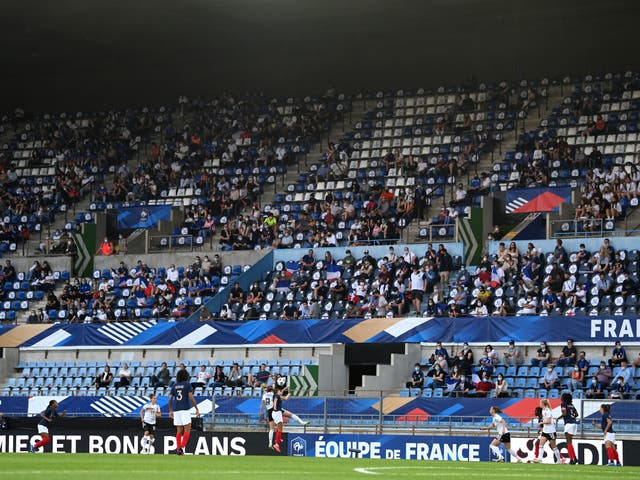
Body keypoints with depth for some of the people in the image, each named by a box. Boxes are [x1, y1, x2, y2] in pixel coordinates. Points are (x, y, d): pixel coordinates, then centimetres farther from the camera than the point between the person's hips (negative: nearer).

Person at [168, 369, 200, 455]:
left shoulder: (174, 385, 12)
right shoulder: (187, 384, 0)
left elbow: (170, 399, 9)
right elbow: (191, 397, -8)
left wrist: (170, 411, 18)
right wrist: (197, 409, -4)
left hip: (176, 410, 5)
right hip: (185, 409, -5)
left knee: (179, 430, 11)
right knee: (187, 430, -3)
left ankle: (178, 448, 6)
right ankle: (182, 448, -18)